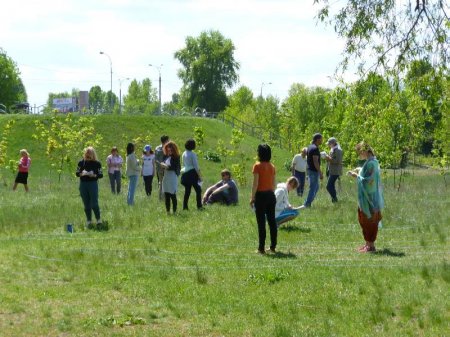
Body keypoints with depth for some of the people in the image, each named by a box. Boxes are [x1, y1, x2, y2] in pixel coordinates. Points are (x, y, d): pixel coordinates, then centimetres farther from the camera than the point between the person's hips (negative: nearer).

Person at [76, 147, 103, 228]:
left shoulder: (97, 163, 0)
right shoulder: (81, 162, 6)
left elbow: (101, 175, 0)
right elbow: (77, 173, 6)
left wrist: (94, 175, -19)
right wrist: (81, 174, -17)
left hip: (93, 184, -3)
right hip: (83, 184, 3)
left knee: (94, 204, -10)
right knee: (86, 205, 7)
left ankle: (98, 220, 3)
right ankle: (89, 221, 15)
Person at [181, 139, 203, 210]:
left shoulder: (184, 154, 9)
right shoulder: (193, 154, -12)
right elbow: (195, 166, -12)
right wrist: (199, 175, -7)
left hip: (185, 174, 7)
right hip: (192, 173, -7)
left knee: (187, 191, 10)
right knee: (198, 190, 2)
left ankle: (185, 206, 8)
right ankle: (199, 206, 0)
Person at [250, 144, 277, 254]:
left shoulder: (258, 166, -12)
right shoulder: (272, 166, 6)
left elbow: (255, 184, -14)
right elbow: (273, 184, 10)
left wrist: (252, 197, -8)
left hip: (260, 195, -6)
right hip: (271, 195, 6)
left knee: (261, 222, -2)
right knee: (272, 221, 10)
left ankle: (261, 248, -1)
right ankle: (273, 246, 14)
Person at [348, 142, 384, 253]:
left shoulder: (371, 163, -20)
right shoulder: (371, 162, 10)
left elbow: (367, 180, -22)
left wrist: (356, 175, -10)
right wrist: (359, 173, 10)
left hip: (369, 198, -10)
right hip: (366, 198, 10)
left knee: (369, 221, -2)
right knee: (363, 220, 17)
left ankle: (371, 246, 5)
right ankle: (368, 243, 25)